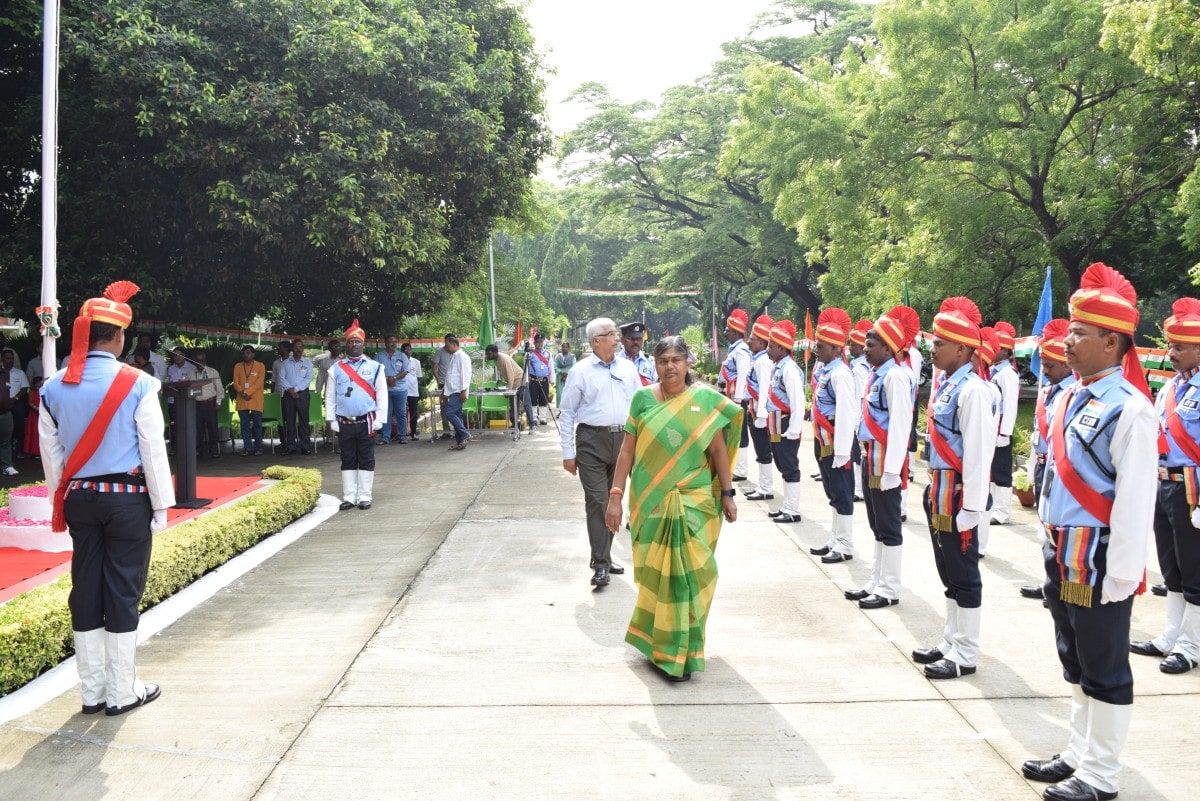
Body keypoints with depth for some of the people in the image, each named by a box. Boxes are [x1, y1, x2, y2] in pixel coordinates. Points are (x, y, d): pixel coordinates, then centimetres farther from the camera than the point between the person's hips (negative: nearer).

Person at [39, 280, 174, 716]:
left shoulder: (54, 387, 1)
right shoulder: (138, 384, -13)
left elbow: (51, 453, 8)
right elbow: (153, 449, -10)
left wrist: (60, 501, 17)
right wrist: (161, 505, -2)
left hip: (80, 499, 5)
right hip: (127, 498, -4)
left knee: (86, 589, 10)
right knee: (123, 590, 3)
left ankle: (91, 691, 20)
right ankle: (122, 692, 12)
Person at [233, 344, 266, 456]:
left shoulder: (260, 366, 2)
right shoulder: (237, 366, 11)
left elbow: (260, 382, -8)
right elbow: (235, 382, 5)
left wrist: (248, 392, -16)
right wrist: (241, 392, -13)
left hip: (256, 399, -3)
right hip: (242, 400, 3)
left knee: (257, 424, 0)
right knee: (245, 425, 4)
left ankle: (258, 448, 6)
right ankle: (248, 448, 8)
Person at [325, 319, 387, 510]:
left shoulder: (375, 367, 1)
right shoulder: (336, 368, 5)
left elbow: (382, 395, 0)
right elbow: (330, 396, 7)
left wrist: (379, 420, -6)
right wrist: (331, 420, 2)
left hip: (366, 422, -2)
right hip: (344, 423, 2)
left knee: (366, 460, 4)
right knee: (348, 461, 7)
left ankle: (365, 497, 10)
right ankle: (349, 497, 13)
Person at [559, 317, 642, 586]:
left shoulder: (628, 368, 8)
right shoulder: (580, 371, -3)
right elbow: (567, 413, -1)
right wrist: (568, 453, -5)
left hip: (623, 439, 4)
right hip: (592, 441, -4)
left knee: (614, 501, 13)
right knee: (597, 502, -8)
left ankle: (604, 556, 27)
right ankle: (601, 563, -5)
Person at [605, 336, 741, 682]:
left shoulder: (705, 399, -1)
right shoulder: (643, 399, 0)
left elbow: (718, 449, 2)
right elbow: (627, 450, 0)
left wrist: (727, 494, 1)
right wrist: (615, 496, -4)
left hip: (694, 501, 0)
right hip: (651, 500, 1)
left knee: (687, 571, 0)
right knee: (655, 571, 7)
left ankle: (679, 648, 19)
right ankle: (657, 637, 28)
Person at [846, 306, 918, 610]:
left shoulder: (895, 377, -17)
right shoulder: (876, 374, 11)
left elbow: (900, 425, -21)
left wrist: (891, 469, -23)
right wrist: (867, 457, 18)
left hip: (885, 461, -9)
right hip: (870, 458, 9)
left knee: (889, 525, 1)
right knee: (877, 525, 16)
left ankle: (889, 590, 10)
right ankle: (876, 582, 26)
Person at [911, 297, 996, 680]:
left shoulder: (973, 389, -18)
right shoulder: (944, 382, 9)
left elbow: (978, 453, -21)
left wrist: (970, 509, -20)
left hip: (957, 496, -9)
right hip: (938, 492, 9)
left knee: (964, 575, 2)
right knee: (948, 572, 17)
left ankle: (965, 655, 13)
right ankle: (951, 642, 29)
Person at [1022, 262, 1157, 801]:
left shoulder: (1130, 410, -17)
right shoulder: (1072, 398, 8)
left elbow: (1135, 503, -19)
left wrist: (1120, 578, -18)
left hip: (1099, 561, -8)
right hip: (1064, 556, 8)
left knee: (1104, 669, 6)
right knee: (1075, 662, 19)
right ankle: (1078, 754, 33)